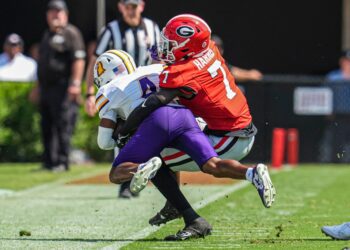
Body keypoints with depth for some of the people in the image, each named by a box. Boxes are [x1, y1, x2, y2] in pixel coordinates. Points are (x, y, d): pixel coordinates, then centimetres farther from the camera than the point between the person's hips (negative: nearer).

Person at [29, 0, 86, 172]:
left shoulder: (71, 33, -4)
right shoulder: (47, 35, 23)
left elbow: (79, 59, -14)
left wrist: (75, 83, -23)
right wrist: (38, 87, 27)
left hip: (62, 88, -9)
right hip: (46, 89, 9)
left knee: (62, 126, -10)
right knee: (46, 127, 9)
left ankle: (62, 162, -8)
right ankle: (49, 162, 14)